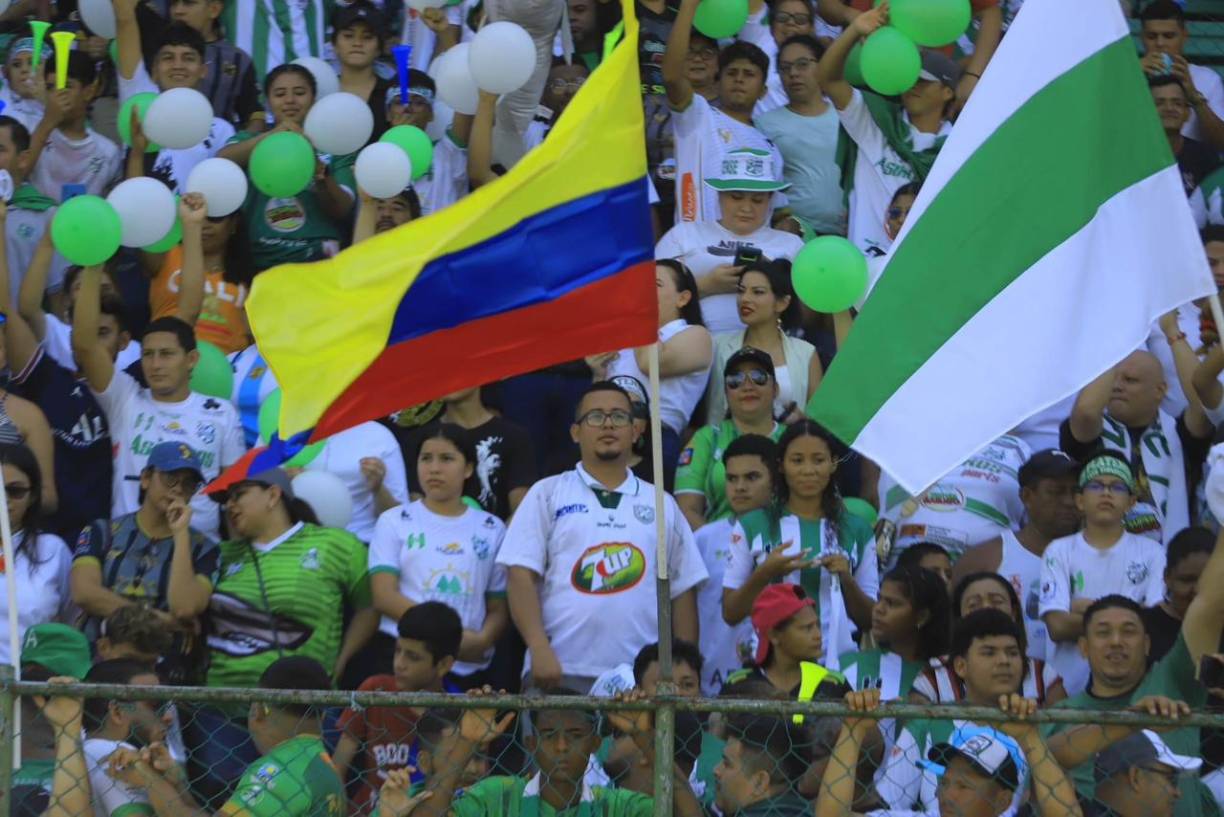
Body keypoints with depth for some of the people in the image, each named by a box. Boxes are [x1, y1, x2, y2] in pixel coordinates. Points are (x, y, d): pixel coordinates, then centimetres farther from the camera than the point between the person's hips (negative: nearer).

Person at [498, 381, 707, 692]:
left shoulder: (661, 504, 17)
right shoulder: (547, 494, 9)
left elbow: (682, 590, 16)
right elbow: (522, 575, 1)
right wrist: (539, 650, -12)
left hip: (643, 677, 2)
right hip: (561, 672, -2)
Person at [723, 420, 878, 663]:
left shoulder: (855, 531, 11)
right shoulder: (752, 527, 5)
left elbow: (869, 620, 13)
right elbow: (730, 613, 3)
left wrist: (846, 579, -4)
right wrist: (765, 573, -12)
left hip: (837, 657, 1)